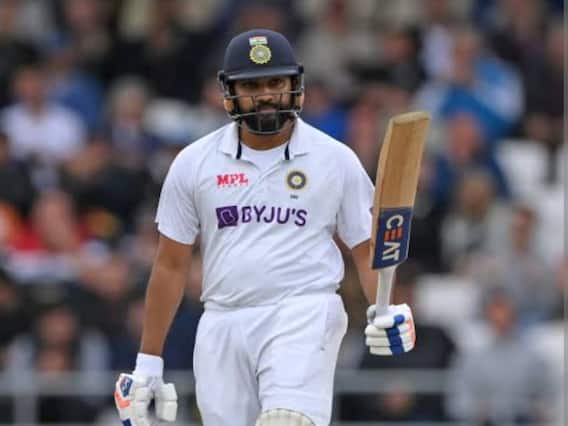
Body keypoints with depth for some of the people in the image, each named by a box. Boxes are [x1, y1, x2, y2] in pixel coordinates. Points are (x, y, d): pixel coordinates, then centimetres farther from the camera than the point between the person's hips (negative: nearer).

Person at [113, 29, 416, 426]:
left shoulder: (336, 160, 5)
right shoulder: (193, 164, 8)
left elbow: (368, 251, 8)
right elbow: (171, 266, 11)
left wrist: (390, 312, -13)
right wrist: (147, 364, 8)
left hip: (304, 319, -3)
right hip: (222, 329, 3)